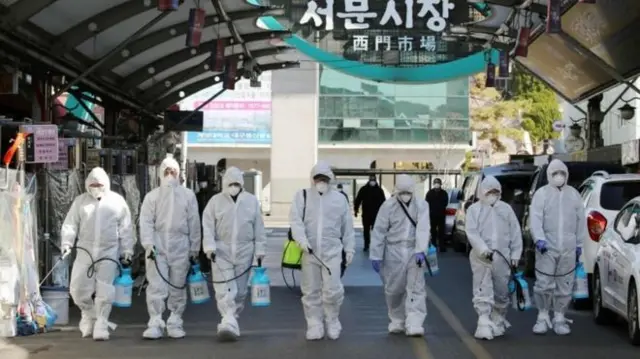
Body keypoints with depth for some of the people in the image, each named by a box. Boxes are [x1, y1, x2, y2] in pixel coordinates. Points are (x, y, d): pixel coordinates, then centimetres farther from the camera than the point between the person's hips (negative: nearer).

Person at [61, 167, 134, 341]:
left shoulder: (117, 201, 4)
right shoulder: (80, 201, 7)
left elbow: (126, 229, 5)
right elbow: (70, 224, 6)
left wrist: (127, 250, 2)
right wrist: (67, 243, -8)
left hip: (109, 253, -2)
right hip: (85, 252, 2)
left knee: (105, 292, -4)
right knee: (78, 289, 1)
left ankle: (101, 326, 5)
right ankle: (89, 316, 25)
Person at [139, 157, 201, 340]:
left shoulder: (188, 196, 7)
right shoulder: (152, 196, 5)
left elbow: (194, 224, 8)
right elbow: (146, 222, 0)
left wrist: (194, 249, 5)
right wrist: (148, 244, -13)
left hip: (180, 246, 1)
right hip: (157, 246, -1)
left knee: (178, 287, 7)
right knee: (156, 286, -7)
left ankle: (175, 323, 16)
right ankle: (155, 323, -5)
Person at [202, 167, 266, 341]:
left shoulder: (252, 201, 6)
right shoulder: (215, 201, 2)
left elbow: (259, 228, 7)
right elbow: (208, 227, -2)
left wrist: (260, 251, 3)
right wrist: (210, 247, -13)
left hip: (244, 251, 2)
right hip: (222, 251, -2)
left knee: (240, 290, 7)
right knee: (225, 289, -12)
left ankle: (232, 321, 19)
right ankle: (229, 322, -19)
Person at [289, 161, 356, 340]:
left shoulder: (339, 198, 10)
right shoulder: (302, 196, 6)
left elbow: (347, 227, 13)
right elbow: (295, 220, -5)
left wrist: (349, 249, 10)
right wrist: (302, 240, -20)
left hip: (332, 251, 0)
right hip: (309, 252, 0)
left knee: (332, 290, -8)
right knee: (311, 291, 5)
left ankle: (332, 322, 12)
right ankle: (314, 326, 15)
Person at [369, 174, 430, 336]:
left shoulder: (421, 205, -2)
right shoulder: (388, 206, -2)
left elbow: (423, 228, -14)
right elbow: (379, 231, -1)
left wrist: (420, 250, -27)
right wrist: (376, 255, -4)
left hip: (414, 251, -1)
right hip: (394, 251, 1)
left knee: (416, 288, -8)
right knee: (394, 289, 8)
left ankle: (414, 324, -11)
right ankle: (397, 321, 25)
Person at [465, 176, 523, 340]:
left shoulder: (506, 208, 12)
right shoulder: (474, 209, 3)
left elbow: (515, 233, 11)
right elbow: (472, 233, -8)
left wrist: (515, 253, 3)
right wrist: (483, 249, -21)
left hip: (502, 256, 3)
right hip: (482, 257, -3)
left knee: (501, 292, 9)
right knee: (483, 291, -9)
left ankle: (498, 321, 25)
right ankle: (484, 323, -13)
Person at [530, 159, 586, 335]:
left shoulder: (574, 194, 12)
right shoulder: (541, 194, 1)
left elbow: (581, 220, 14)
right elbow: (535, 219, -8)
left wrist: (579, 243, 10)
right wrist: (539, 239, -22)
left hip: (568, 249, 3)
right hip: (547, 247, -3)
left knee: (564, 286, 6)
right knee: (544, 284, -3)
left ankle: (559, 318, 16)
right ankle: (543, 317, 10)